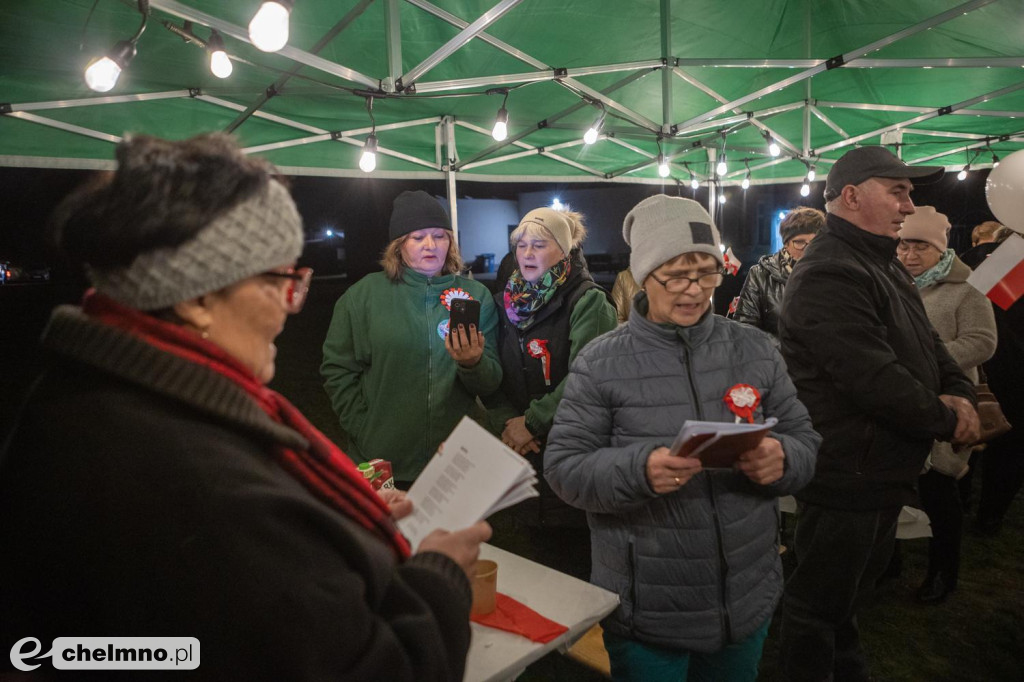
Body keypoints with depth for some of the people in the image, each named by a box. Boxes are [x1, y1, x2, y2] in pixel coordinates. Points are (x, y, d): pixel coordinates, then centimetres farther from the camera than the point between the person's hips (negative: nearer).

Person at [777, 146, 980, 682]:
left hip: (885, 472, 11)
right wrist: (947, 422, -13)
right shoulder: (828, 276, -24)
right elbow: (875, 381, -29)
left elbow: (928, 345, 15)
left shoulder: (885, 266, 12)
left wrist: (958, 393, -5)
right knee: (820, 602, 9)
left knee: (854, 587, 29)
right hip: (846, 478, -11)